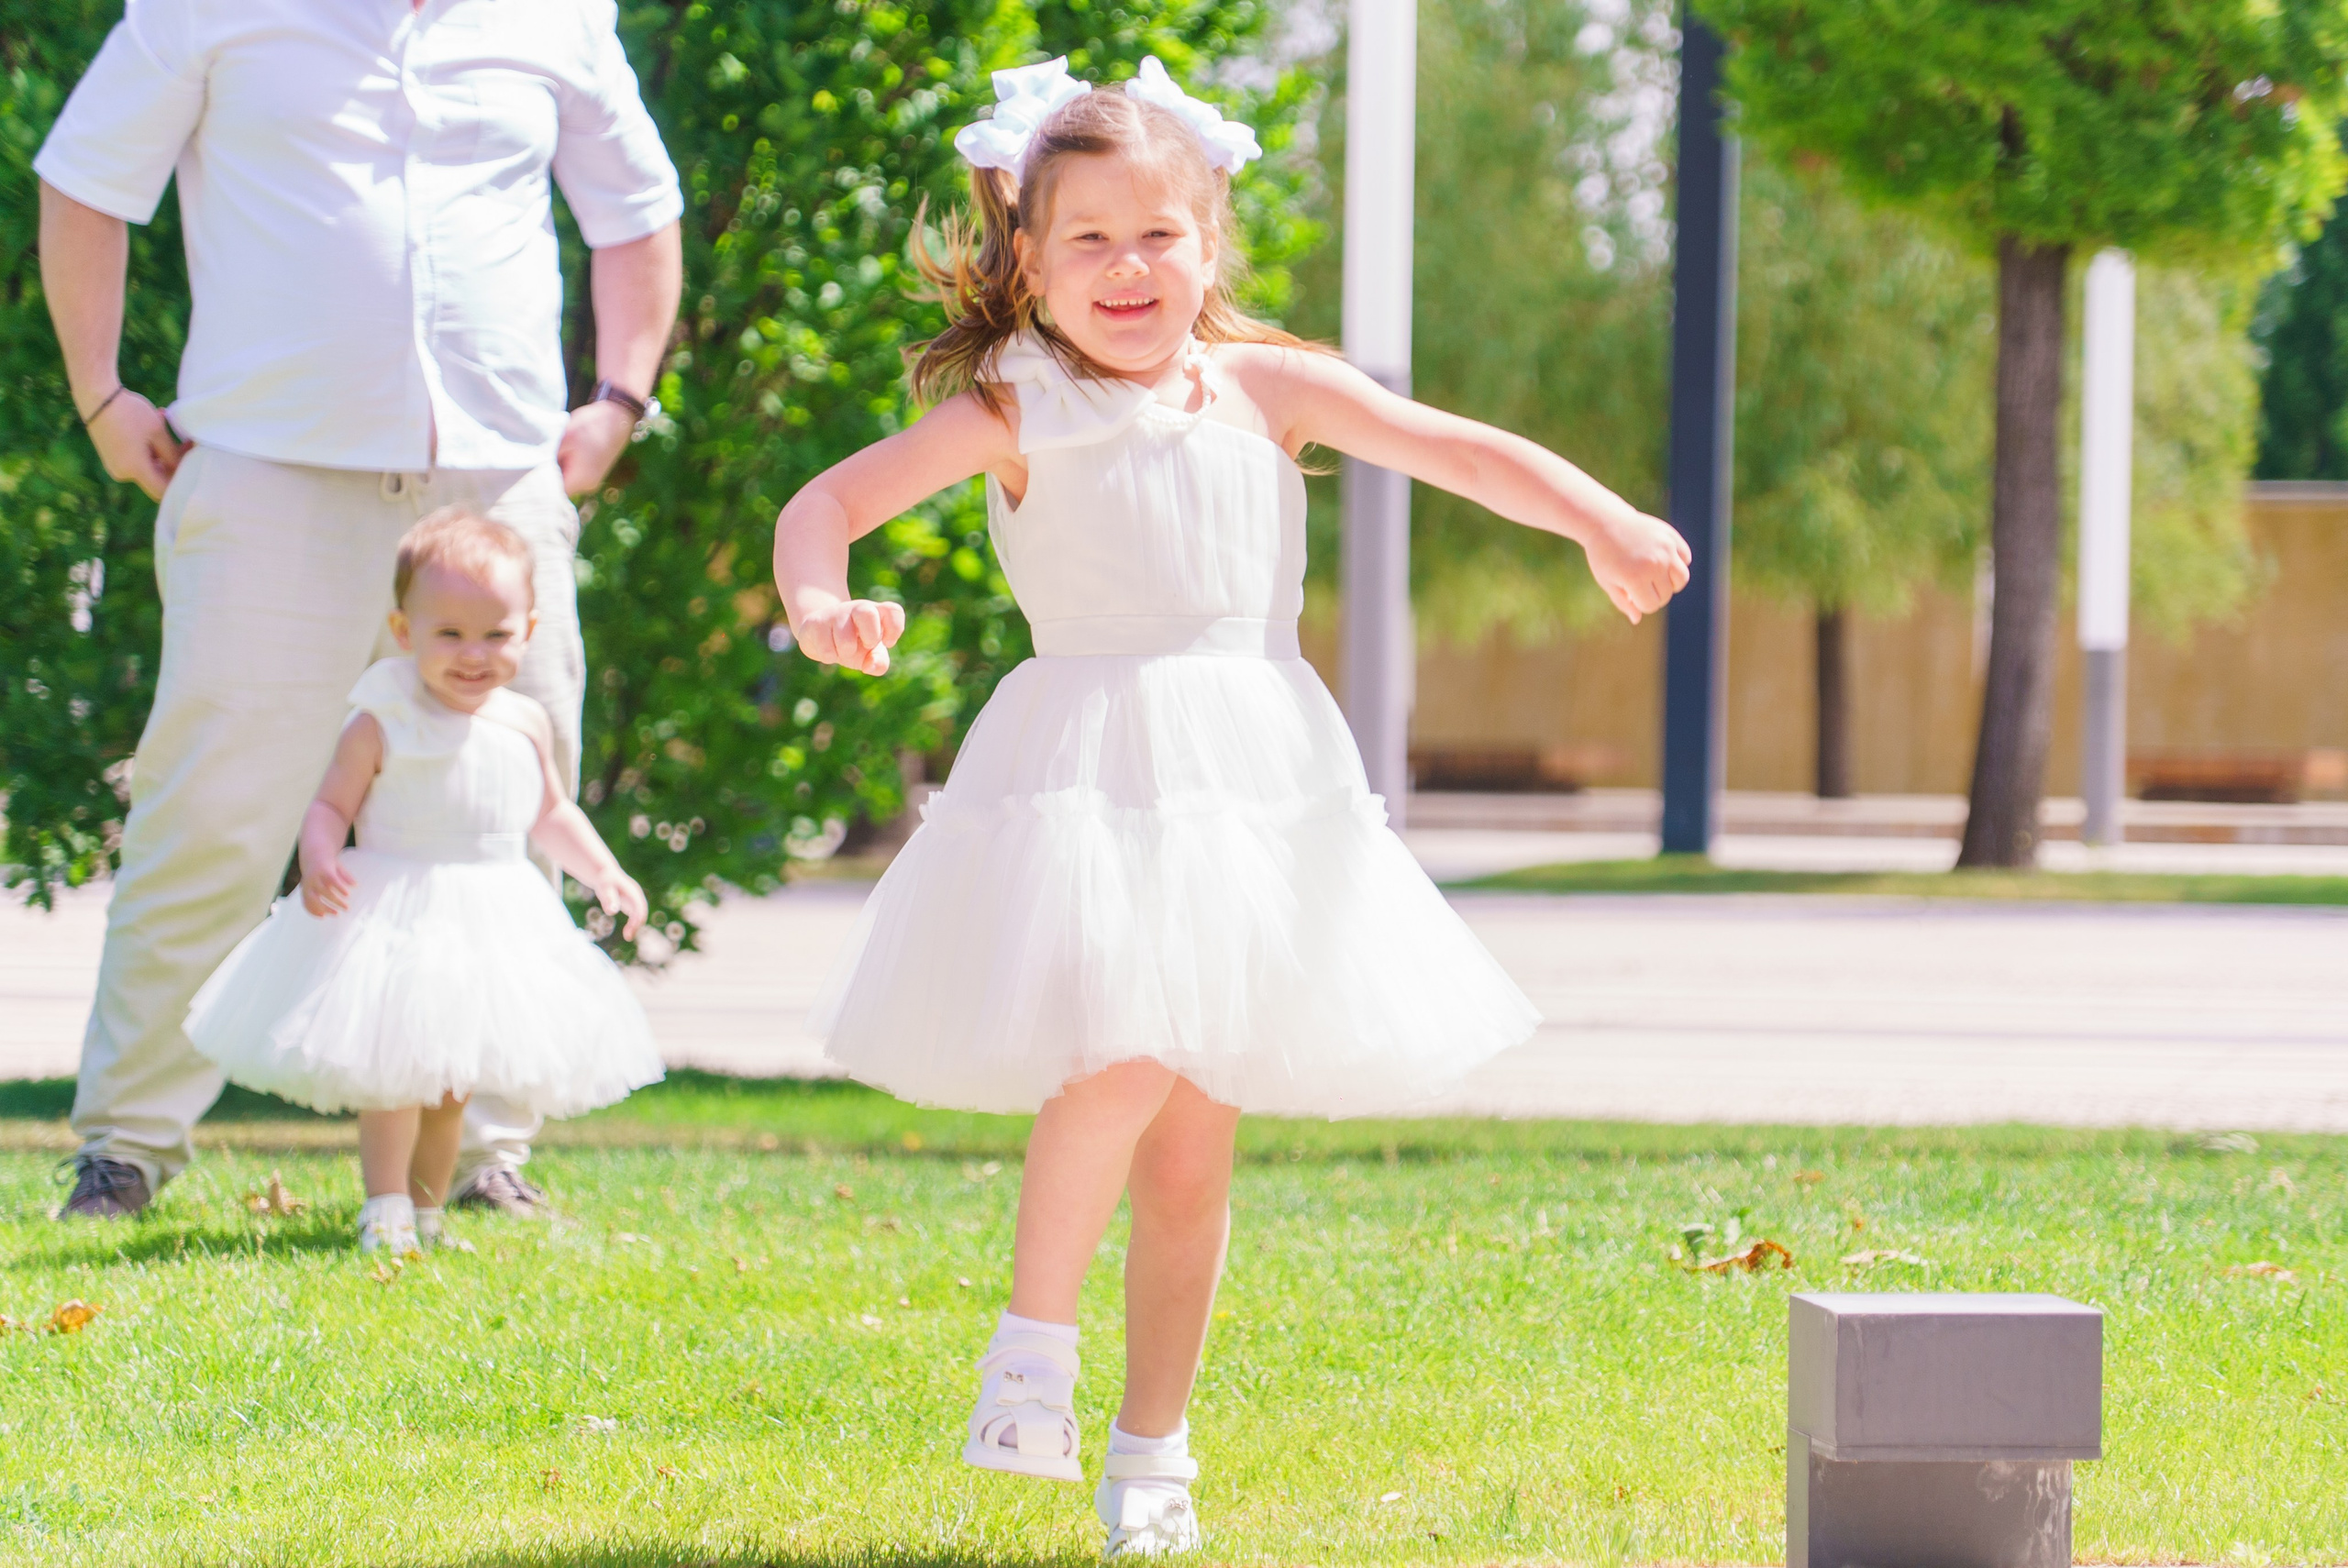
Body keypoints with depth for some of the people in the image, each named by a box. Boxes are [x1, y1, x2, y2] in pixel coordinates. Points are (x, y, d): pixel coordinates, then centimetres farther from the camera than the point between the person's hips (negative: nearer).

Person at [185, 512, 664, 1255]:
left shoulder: (525, 725, 3)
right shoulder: (381, 727, -11)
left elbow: (551, 812, 18)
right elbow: (331, 807, -8)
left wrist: (604, 872, 9)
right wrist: (319, 860, -27)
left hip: (494, 926, 5)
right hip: (397, 920, -5)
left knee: (453, 1079, 14)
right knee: (394, 1068, -7)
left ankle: (426, 1207, 27)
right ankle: (385, 1206, 0)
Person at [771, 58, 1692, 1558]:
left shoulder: (1268, 388, 6)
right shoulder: (1014, 412, -1)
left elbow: (1455, 448, 3)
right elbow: (830, 499, -2)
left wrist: (1605, 524, -11)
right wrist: (822, 605, -24)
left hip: (1253, 784, 3)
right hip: (1085, 781, -3)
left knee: (1194, 1150, 7)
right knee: (1123, 1059, -26)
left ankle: (1153, 1445, 19)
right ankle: (1035, 1344, -7)